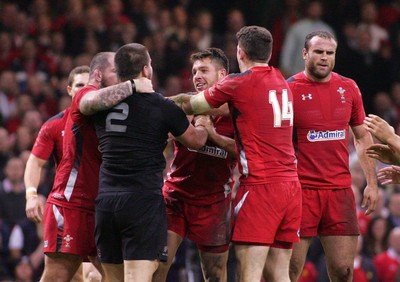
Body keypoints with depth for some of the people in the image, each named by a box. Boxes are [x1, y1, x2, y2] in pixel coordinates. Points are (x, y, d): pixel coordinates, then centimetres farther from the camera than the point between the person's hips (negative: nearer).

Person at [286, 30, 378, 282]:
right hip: (301, 190, -4)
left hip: (340, 189, 4)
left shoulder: (349, 89, 9)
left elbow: (363, 137, 17)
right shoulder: (288, 89, -4)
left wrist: (372, 183, 10)